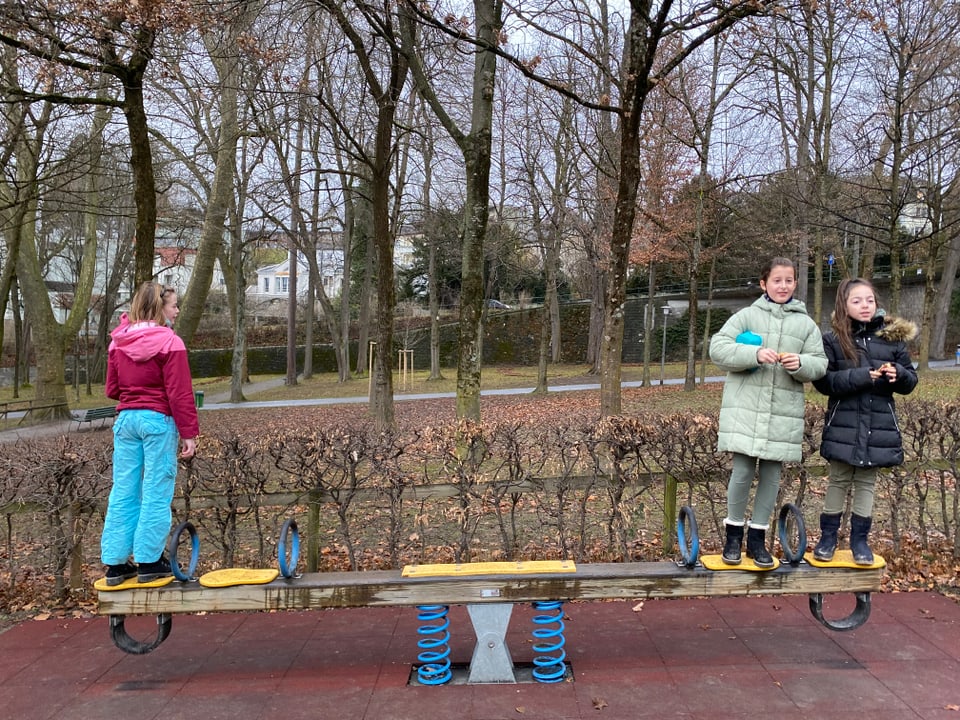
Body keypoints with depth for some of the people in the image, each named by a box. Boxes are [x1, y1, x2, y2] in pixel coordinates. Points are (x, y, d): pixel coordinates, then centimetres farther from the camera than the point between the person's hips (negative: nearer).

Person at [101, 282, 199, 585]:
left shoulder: (118, 342, 8)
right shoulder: (169, 342, -11)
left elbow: (112, 389, 11)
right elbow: (180, 393, -13)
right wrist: (189, 433, -9)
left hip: (126, 418, 6)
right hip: (158, 420, -6)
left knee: (122, 491, 10)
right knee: (156, 492, 2)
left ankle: (115, 562, 15)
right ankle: (148, 562, 8)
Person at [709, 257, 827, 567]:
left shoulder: (806, 324, 9)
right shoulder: (747, 315, 2)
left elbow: (819, 364, 8)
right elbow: (718, 348, -6)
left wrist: (800, 364, -15)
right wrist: (755, 354, -19)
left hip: (784, 412, 3)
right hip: (745, 407, -2)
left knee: (771, 476, 8)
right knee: (742, 472, -5)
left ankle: (757, 538, 22)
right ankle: (733, 534, 14)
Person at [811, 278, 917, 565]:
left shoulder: (892, 337, 3)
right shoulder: (833, 340, -3)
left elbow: (911, 380, 7)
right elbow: (823, 381, -9)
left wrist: (897, 375, -16)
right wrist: (860, 377, -21)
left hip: (878, 425, 2)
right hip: (844, 425, -1)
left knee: (866, 482, 10)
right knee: (839, 480, 8)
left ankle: (859, 539, 21)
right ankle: (828, 537, 19)